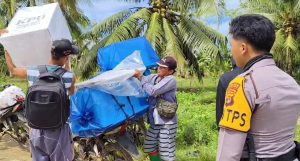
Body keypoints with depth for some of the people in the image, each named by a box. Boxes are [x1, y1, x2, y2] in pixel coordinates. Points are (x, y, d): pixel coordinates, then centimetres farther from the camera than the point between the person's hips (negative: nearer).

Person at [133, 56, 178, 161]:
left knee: (166, 153, 1)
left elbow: (153, 91, -25)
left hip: (167, 122, -8)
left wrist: (140, 78, -15)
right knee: (150, 147, 19)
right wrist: (135, 74, -24)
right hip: (155, 121, 8)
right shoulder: (155, 77, 7)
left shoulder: (171, 80, -16)